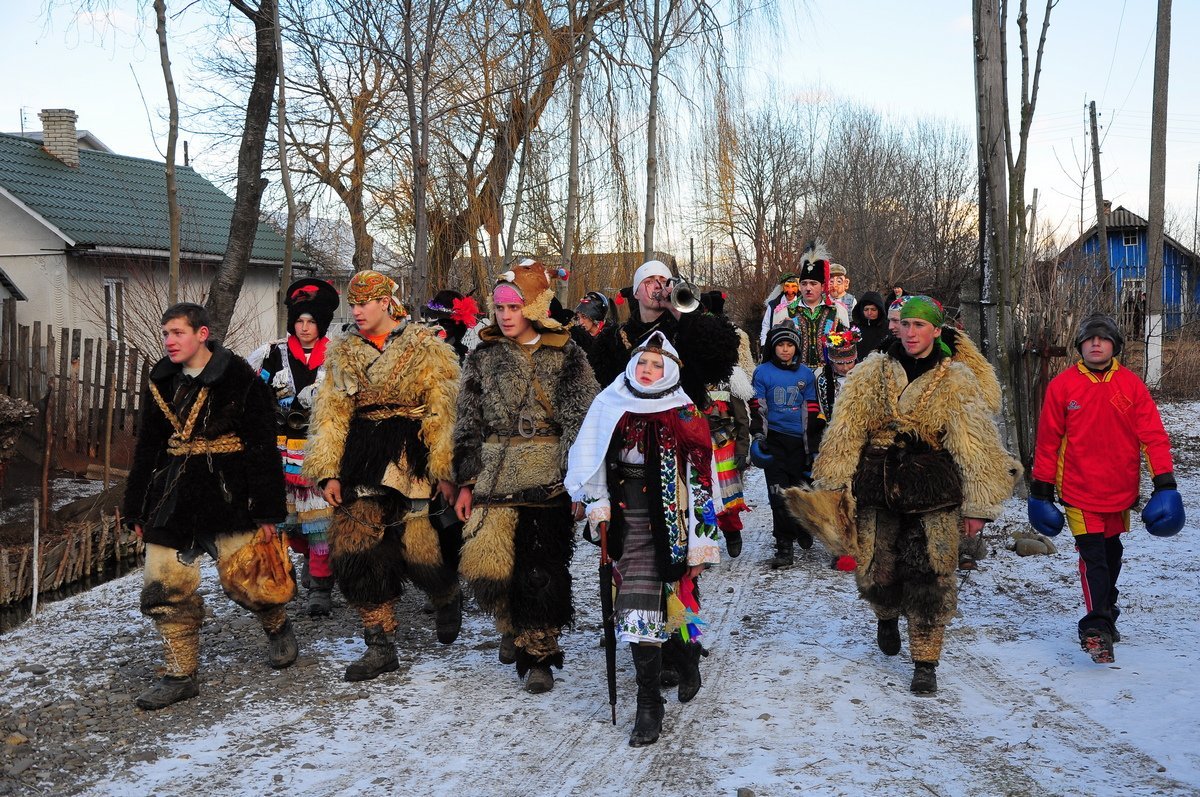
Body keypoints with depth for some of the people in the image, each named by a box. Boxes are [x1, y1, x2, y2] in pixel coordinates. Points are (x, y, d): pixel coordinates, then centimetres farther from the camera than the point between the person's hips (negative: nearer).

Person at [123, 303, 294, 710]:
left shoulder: (240, 379, -9)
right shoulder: (161, 382, 9)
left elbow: (263, 448, -8)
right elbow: (146, 449, 17)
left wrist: (267, 510, -10)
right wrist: (136, 509, 16)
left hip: (228, 492, -5)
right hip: (174, 494, 5)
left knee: (241, 577, -5)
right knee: (165, 588, 2)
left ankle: (278, 626, 28)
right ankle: (181, 675, 16)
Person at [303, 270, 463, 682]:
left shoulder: (425, 347, 0)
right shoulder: (342, 353, 13)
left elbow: (443, 412, -4)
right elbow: (329, 415, 11)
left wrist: (444, 469, -11)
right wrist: (327, 471, 2)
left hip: (413, 457, -4)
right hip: (362, 458, 4)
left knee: (419, 547, -8)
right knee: (355, 549, -2)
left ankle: (448, 598, 28)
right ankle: (380, 646, 9)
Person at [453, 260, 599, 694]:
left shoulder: (565, 354, 0)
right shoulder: (483, 356, 8)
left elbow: (582, 419, -2)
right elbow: (468, 424, 10)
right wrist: (466, 483, 6)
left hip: (548, 475, -3)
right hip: (494, 474, 3)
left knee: (542, 567, -4)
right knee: (486, 562, -1)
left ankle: (538, 653, 11)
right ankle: (513, 626, 27)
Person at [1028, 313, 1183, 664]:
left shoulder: (1131, 385, -1)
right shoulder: (1062, 386, -5)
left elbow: (1152, 434, -2)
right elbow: (1048, 439, -1)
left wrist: (1164, 481, -9)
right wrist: (1041, 487, 2)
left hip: (1121, 492, 3)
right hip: (1080, 493, -3)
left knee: (1112, 556, 19)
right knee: (1093, 559, -12)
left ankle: (1106, 615, 37)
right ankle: (1097, 629, -14)